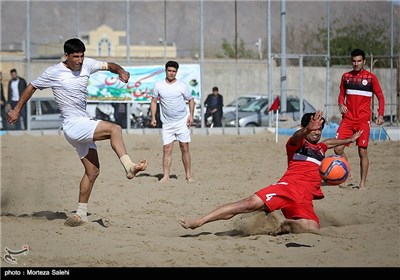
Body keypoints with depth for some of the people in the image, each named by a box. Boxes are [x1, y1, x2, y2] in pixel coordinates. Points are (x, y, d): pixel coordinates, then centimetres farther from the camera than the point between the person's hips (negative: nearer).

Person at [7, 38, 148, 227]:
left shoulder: (86, 64, 7)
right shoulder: (54, 72, -7)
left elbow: (108, 66, 16)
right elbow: (32, 87, 6)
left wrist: (121, 71, -8)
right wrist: (17, 110, 11)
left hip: (84, 125, 7)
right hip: (73, 125, -7)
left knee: (92, 171, 7)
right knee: (115, 129, -25)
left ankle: (81, 213, 14)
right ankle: (128, 167, -33)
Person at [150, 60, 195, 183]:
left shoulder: (182, 86, -2)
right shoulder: (158, 85, 1)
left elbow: (191, 100, 9)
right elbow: (154, 101, 9)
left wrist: (191, 115, -2)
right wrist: (153, 117, 1)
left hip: (182, 121, -1)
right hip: (167, 123, 1)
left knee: (184, 148, 0)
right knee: (167, 149, -4)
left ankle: (188, 175, 5)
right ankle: (166, 176, -1)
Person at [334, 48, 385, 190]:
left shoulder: (371, 77, -1)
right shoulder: (346, 76, 10)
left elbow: (380, 97, 3)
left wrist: (380, 114, -9)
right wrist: (341, 104, -2)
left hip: (363, 120, -3)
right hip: (348, 119, 3)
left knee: (362, 151, -5)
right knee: (338, 149, -5)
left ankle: (362, 183, 4)